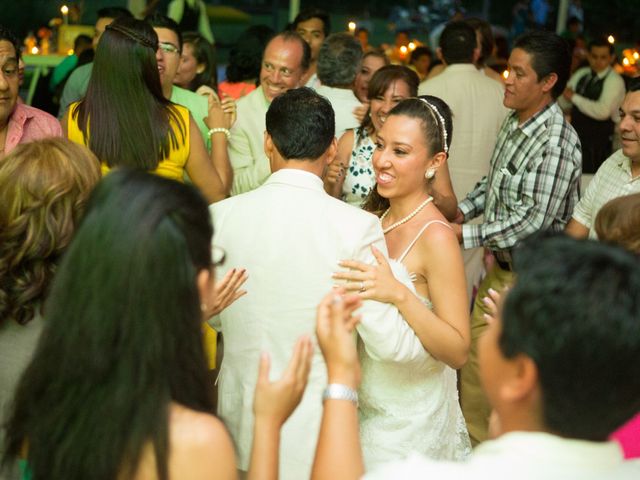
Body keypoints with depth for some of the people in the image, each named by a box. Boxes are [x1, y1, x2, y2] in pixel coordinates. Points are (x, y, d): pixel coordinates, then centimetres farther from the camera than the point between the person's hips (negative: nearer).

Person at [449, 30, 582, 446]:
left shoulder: (557, 142, -23)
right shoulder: (514, 123, 5)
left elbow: (534, 220, -26)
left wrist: (466, 234, -21)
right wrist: (462, 209, 4)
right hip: (499, 267, 9)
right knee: (474, 366, 17)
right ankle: (475, 447, 34)